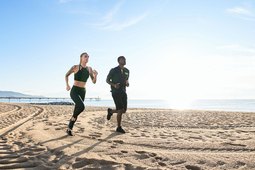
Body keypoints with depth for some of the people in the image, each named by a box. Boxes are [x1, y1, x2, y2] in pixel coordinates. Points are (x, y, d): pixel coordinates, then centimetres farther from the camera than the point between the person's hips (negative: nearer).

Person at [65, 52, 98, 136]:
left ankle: (69, 129, 25)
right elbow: (66, 75, 9)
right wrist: (67, 85, -7)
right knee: (81, 106, -30)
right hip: (74, 91, -5)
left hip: (82, 92, 5)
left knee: (76, 112, 9)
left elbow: (94, 82, 5)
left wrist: (95, 75, -15)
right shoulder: (75, 67, -6)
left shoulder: (89, 69, 5)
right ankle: (73, 118, 0)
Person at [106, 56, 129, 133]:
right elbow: (107, 80, 3)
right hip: (115, 92, -6)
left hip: (123, 92, 6)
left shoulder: (127, 71, 10)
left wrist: (127, 83, -1)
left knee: (124, 110, 2)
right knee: (120, 110, -12)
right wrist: (114, 85, -16)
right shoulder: (113, 70, -4)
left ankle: (110, 111, 30)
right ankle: (119, 128, 3)